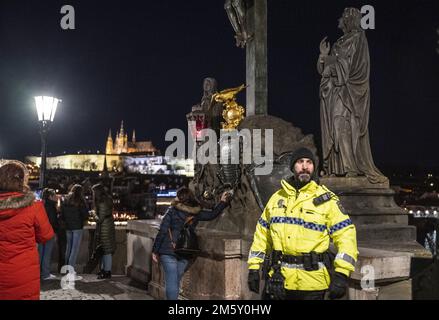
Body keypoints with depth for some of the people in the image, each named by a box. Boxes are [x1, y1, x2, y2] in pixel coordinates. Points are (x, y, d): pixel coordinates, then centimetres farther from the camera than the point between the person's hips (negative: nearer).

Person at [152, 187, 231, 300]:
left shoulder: (172, 211, -3)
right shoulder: (196, 213, 5)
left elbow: (162, 232, -6)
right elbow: (212, 214, 20)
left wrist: (155, 251, -1)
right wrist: (222, 202, 32)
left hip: (168, 251, -3)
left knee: (171, 282, -5)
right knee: (176, 282, 15)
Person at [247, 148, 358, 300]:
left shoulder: (326, 199, -1)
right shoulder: (277, 198, 11)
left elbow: (346, 235, -6)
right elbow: (262, 234, 15)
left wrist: (341, 274, -15)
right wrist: (254, 267, 9)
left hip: (312, 282, -3)